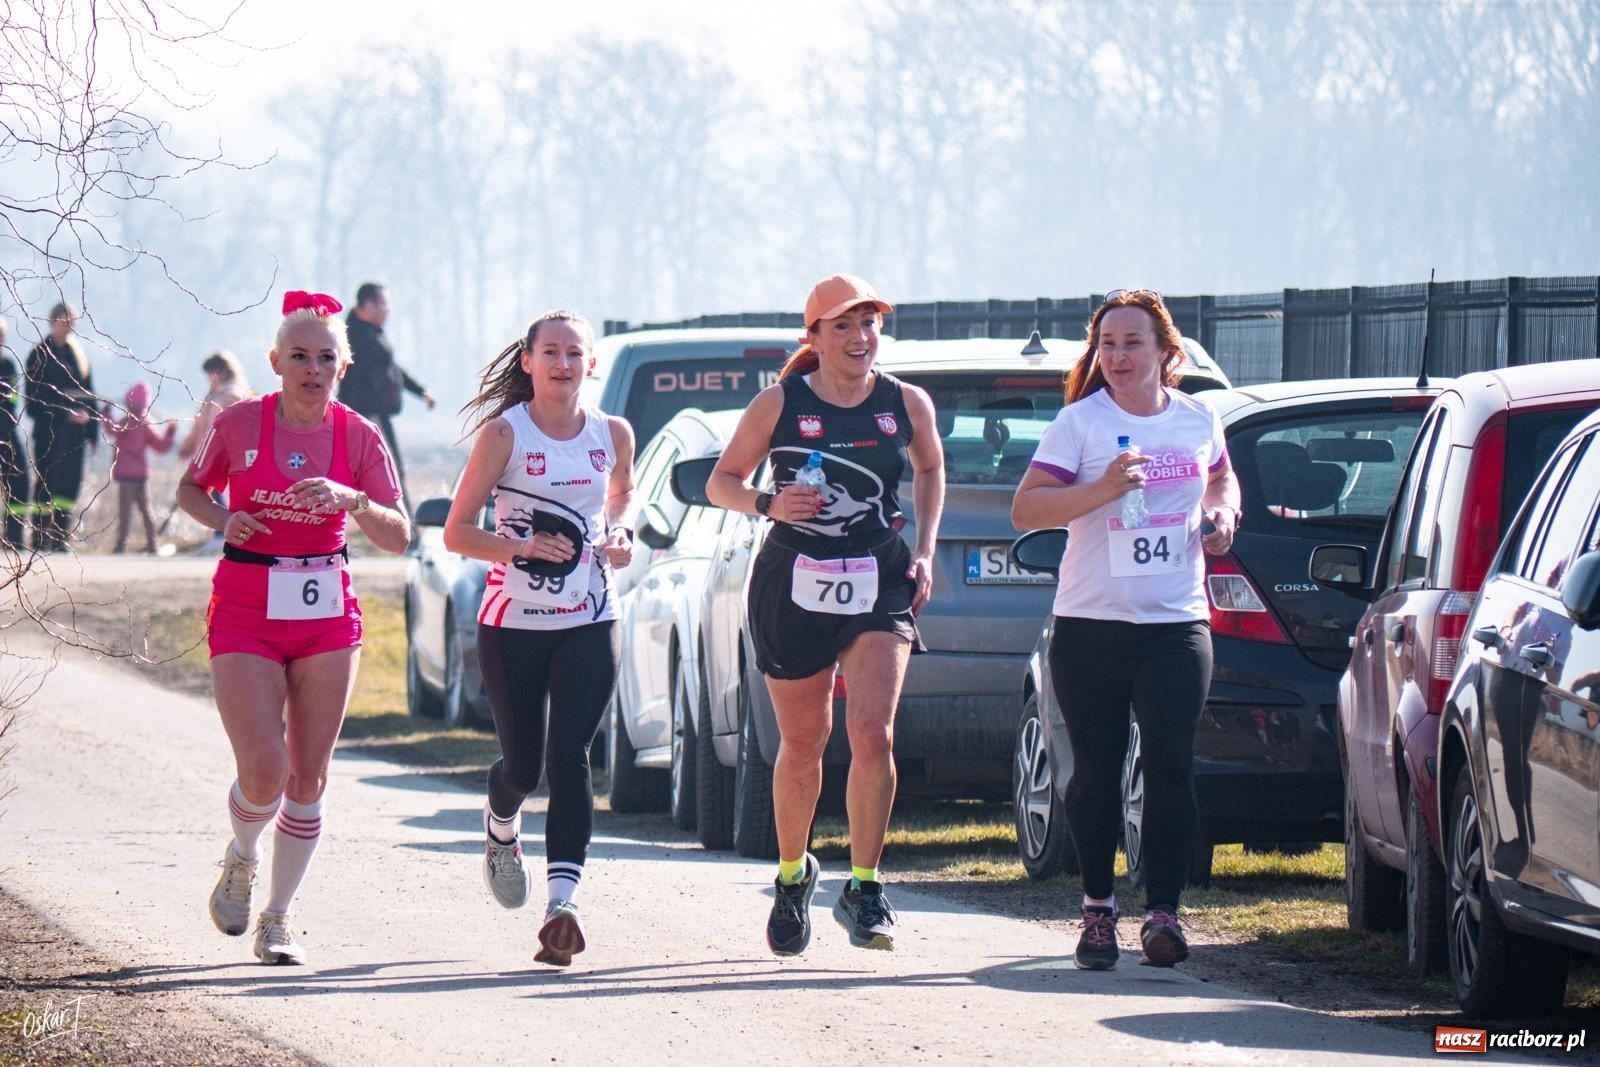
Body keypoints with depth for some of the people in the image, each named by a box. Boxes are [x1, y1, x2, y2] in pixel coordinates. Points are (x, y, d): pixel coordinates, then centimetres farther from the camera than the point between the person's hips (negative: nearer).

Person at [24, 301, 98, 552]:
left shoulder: (78, 353, 15)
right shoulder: (40, 354, -2)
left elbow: (88, 392, 15)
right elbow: (38, 395, -9)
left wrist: (93, 426, 7)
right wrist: (67, 413, -17)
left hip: (74, 429, 5)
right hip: (49, 430, -5)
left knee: (69, 484, 2)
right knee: (46, 484, -6)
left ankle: (60, 538, 5)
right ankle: (41, 538, -6)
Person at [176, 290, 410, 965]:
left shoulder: (358, 436, -2)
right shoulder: (239, 424, -5)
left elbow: (399, 538, -5)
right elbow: (191, 489, 11)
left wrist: (352, 500, -23)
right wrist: (222, 520, -10)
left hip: (327, 616, 2)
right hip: (246, 617, -2)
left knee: (308, 779, 2)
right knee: (264, 774, -14)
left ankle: (277, 920, 17)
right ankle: (241, 860, 20)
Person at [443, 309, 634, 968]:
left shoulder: (613, 435, 3)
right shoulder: (503, 434, -7)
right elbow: (457, 532, -6)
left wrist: (621, 533, 4)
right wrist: (522, 546, -22)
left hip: (590, 624, 1)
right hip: (512, 623, -1)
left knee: (569, 758, -14)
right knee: (523, 764, 8)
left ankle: (562, 903, -22)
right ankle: (500, 827, 45)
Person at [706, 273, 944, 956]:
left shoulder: (907, 404, 3)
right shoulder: (779, 405, -2)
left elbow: (930, 469, 23)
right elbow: (721, 482, 6)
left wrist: (925, 549, 11)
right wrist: (766, 504, -15)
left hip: (880, 586, 1)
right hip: (793, 585, 0)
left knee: (873, 732, -16)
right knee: (802, 743, 9)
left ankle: (864, 889, -6)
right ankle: (792, 875, 32)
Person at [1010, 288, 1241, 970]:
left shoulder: (1198, 420, 9)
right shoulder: (1080, 423, -2)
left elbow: (1220, 478, 31)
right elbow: (1025, 510, -10)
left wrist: (1224, 512, 8)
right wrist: (1102, 489, -22)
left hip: (1176, 624, 2)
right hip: (1091, 624, -2)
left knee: (1169, 765, -8)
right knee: (1097, 771, 3)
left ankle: (1162, 911, -6)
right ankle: (1098, 908, 17)